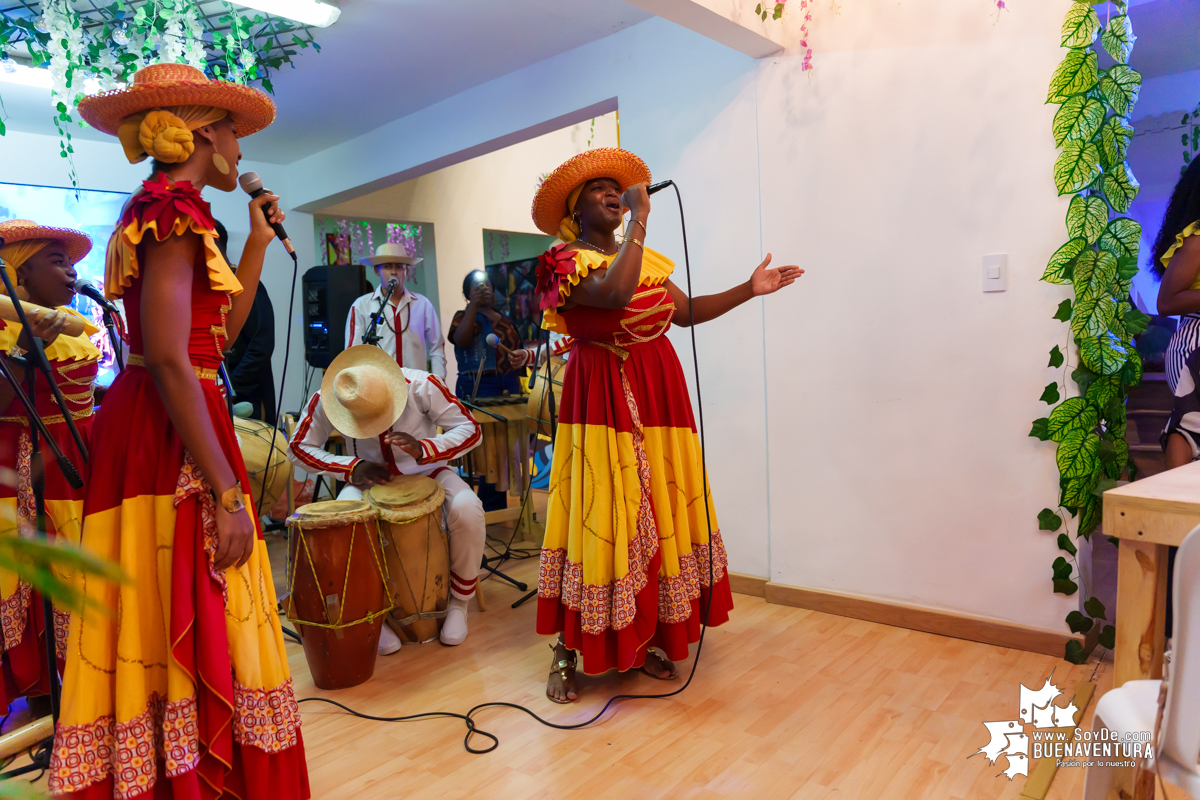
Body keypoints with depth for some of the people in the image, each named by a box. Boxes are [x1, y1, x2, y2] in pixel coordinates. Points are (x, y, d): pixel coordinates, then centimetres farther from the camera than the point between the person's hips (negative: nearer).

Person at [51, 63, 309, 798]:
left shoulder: (166, 208, 18)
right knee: (188, 630, -4)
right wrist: (227, 493, -23)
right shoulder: (172, 207, -11)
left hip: (154, 427, 10)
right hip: (172, 436, -10)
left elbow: (219, 335, 20)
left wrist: (258, 243, 20)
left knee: (160, 632, 14)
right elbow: (168, 359, -21)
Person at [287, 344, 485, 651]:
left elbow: (471, 429, -20)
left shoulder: (420, 385, -24)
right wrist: (352, 467, -23)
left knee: (467, 509, -32)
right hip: (369, 478, 1)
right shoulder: (325, 399, -20)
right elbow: (298, 447, -8)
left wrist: (423, 449, -38)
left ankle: (459, 604, -8)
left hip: (425, 471, 0)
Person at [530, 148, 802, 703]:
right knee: (603, 513, -5)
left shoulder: (646, 259, 16)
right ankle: (567, 651, 9)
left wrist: (749, 289, 9)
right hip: (604, 399, -6)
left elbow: (687, 311, 15)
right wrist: (640, 218, -19)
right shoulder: (566, 261, -5)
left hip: (659, 394, 7)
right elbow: (614, 294, -26)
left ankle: (643, 638, 21)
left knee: (659, 511, 7)